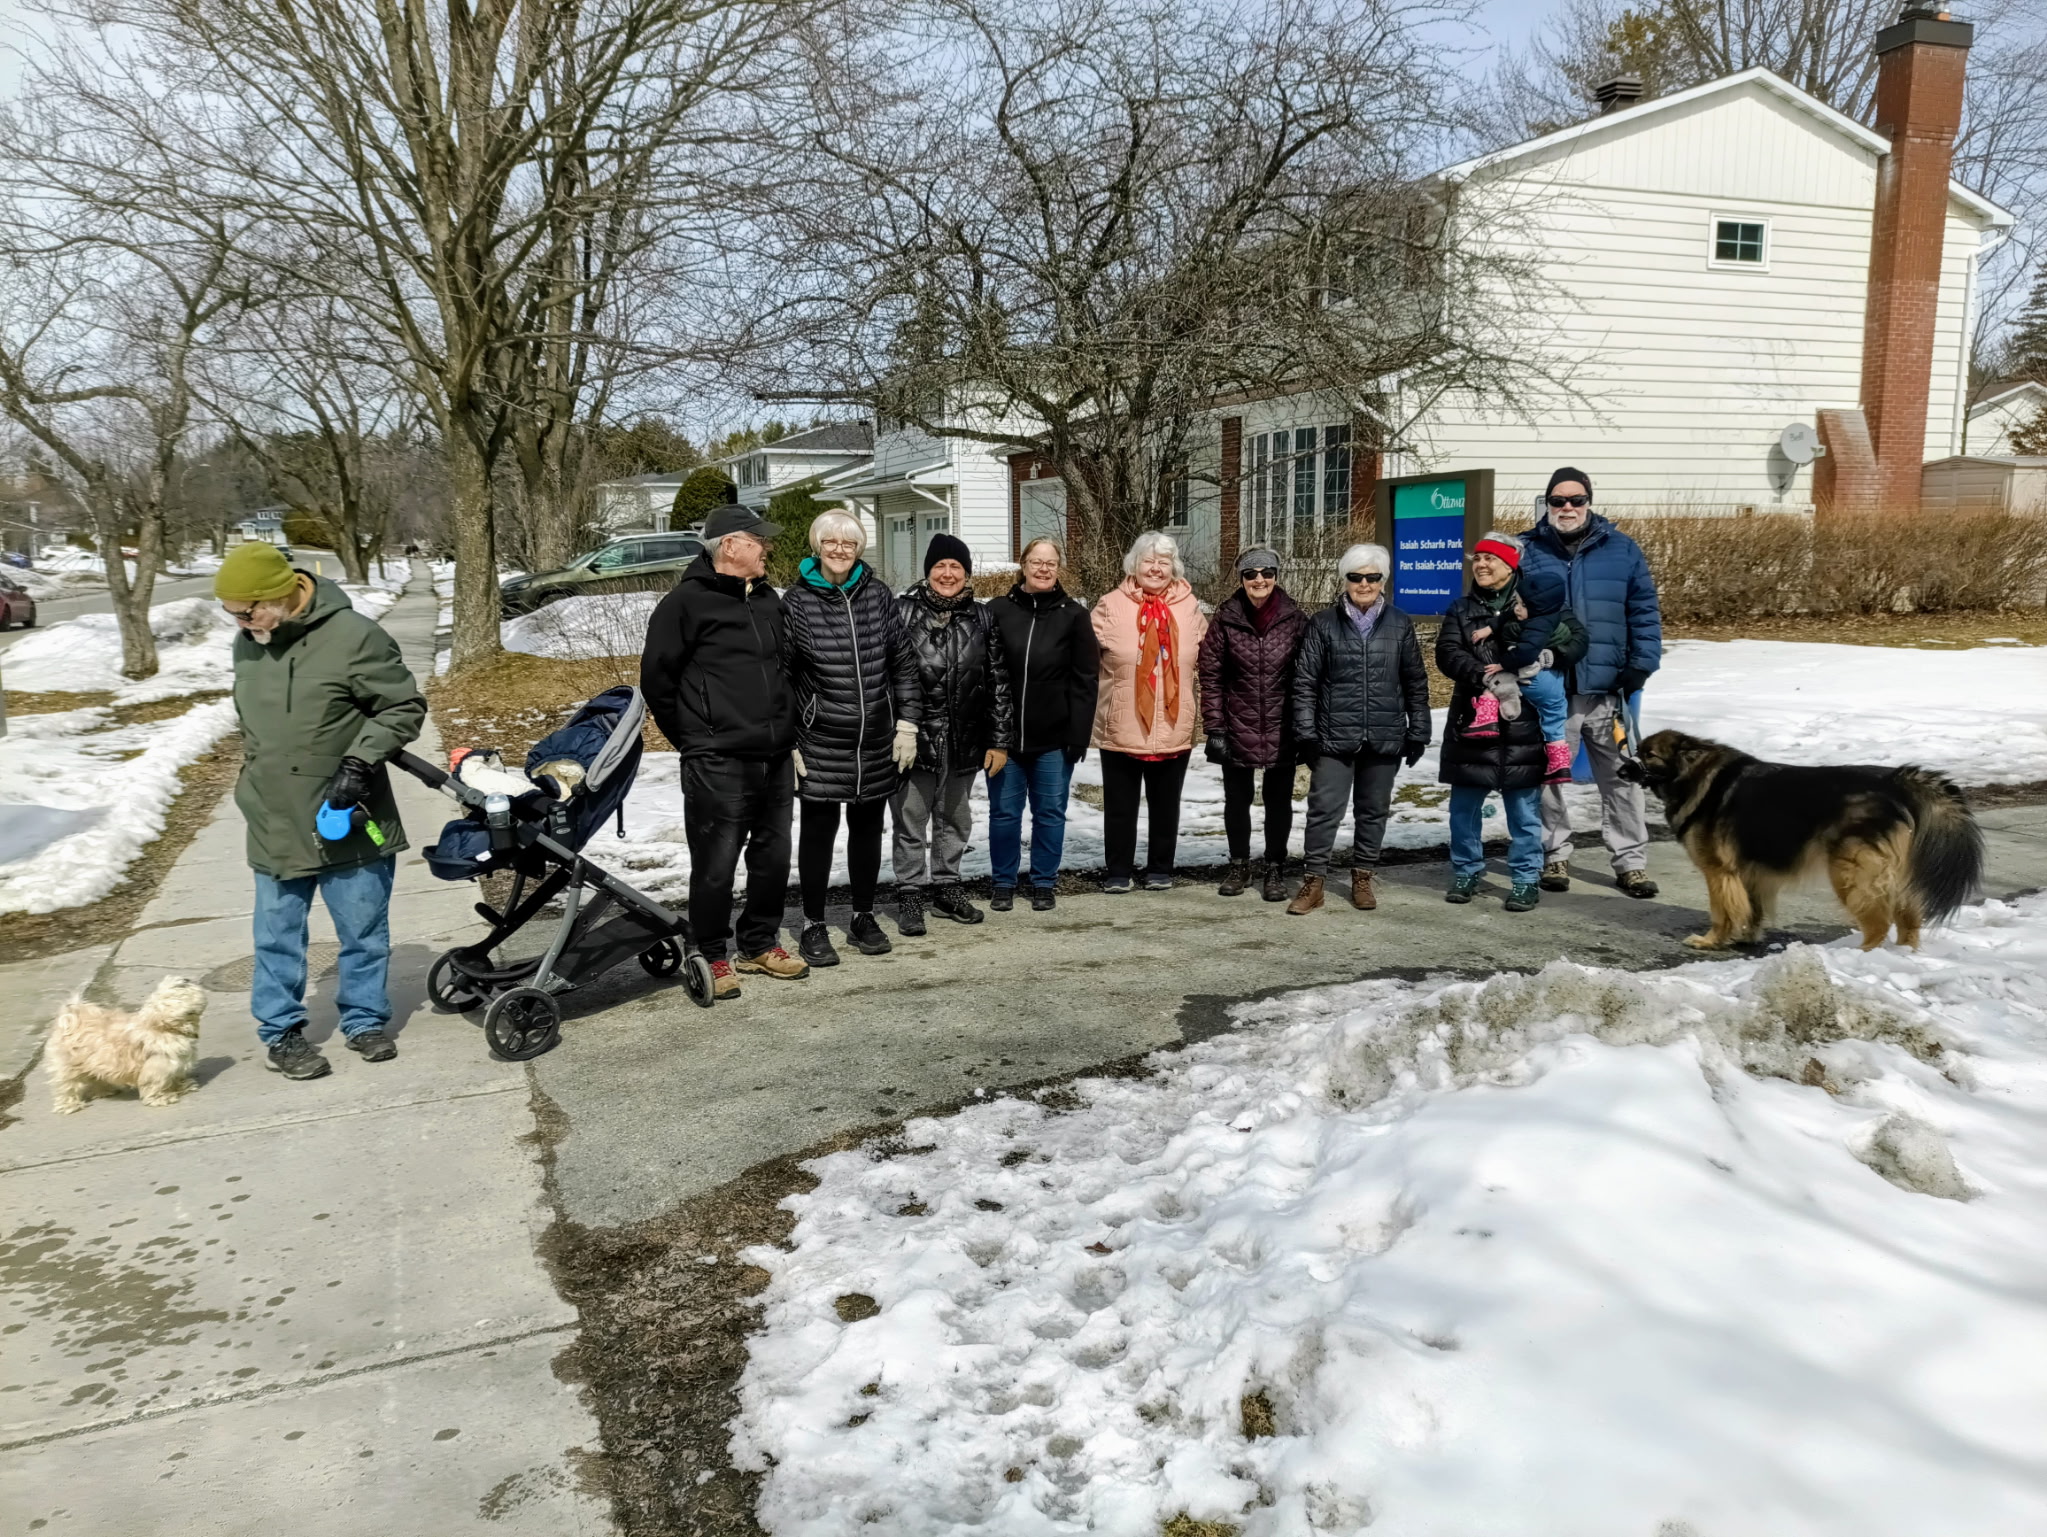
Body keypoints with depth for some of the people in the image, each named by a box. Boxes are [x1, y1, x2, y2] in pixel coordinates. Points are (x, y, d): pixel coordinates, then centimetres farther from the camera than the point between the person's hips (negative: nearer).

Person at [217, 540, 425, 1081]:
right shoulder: (248, 645, 5)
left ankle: (365, 1020, 25)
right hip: (274, 827, 4)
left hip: (349, 821, -4)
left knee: (364, 930, 9)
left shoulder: (353, 636, -14)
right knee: (278, 935, 9)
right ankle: (281, 1030, 22)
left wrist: (360, 761, -18)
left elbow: (405, 708, -10)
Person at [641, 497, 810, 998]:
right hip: (718, 764, -7)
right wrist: (694, 739, -1)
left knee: (773, 857, 13)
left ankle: (760, 944, 29)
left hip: (775, 759, 7)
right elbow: (656, 676, -6)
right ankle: (712, 958, 14)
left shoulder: (768, 600, 14)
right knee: (715, 865, -1)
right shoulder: (686, 601, -8)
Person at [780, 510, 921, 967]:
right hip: (819, 741, -3)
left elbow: (903, 662, 7)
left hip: (876, 741, 3)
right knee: (819, 829, 4)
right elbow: (779, 674, -3)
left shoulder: (878, 595, 4)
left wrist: (907, 723, 2)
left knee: (867, 827, 13)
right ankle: (813, 925, 17)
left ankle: (864, 917, 28)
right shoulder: (796, 601, -4)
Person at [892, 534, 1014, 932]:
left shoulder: (981, 618, 6)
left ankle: (946, 887, 30)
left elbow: (998, 682, 7)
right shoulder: (902, 612, -5)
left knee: (955, 818, 15)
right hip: (914, 736, -3)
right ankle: (910, 893, 16)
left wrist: (1000, 740, 4)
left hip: (963, 741, 4)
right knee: (911, 821, 4)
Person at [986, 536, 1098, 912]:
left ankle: (1044, 884, 21)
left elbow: (1085, 680, -3)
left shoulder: (1073, 614, -1)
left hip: (1054, 737, -1)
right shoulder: (998, 611, 1)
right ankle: (1004, 884, 21)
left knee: (1050, 812, 9)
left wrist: (1079, 735, -9)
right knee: (1004, 812, 8)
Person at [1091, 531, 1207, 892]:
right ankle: (1117, 871, 19)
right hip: (1121, 728, -2)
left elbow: (1206, 653, 16)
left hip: (1174, 729, 2)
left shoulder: (1188, 606, 5)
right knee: (1120, 805, 7)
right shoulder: (1111, 604, -4)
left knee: (1166, 804, 13)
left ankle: (1160, 869, 27)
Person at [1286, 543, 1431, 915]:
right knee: (1324, 808, -2)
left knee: (1373, 810, 11)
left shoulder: (1399, 625, 6)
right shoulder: (1324, 624, 1)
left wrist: (1418, 731, 7)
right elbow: (1305, 681, 1)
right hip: (1335, 737, -2)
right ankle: (1314, 880, 8)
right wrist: (1306, 730, -5)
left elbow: (1416, 683, 10)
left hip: (1385, 738, 2)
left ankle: (1362, 877, 24)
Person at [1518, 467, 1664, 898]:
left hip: (1607, 689, 1)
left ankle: (1631, 861, 15)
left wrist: (1640, 667, -4)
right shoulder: (1527, 552, 3)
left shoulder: (1622, 550, 5)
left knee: (1620, 777, 6)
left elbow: (1645, 613, 6)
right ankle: (1554, 856, 22)